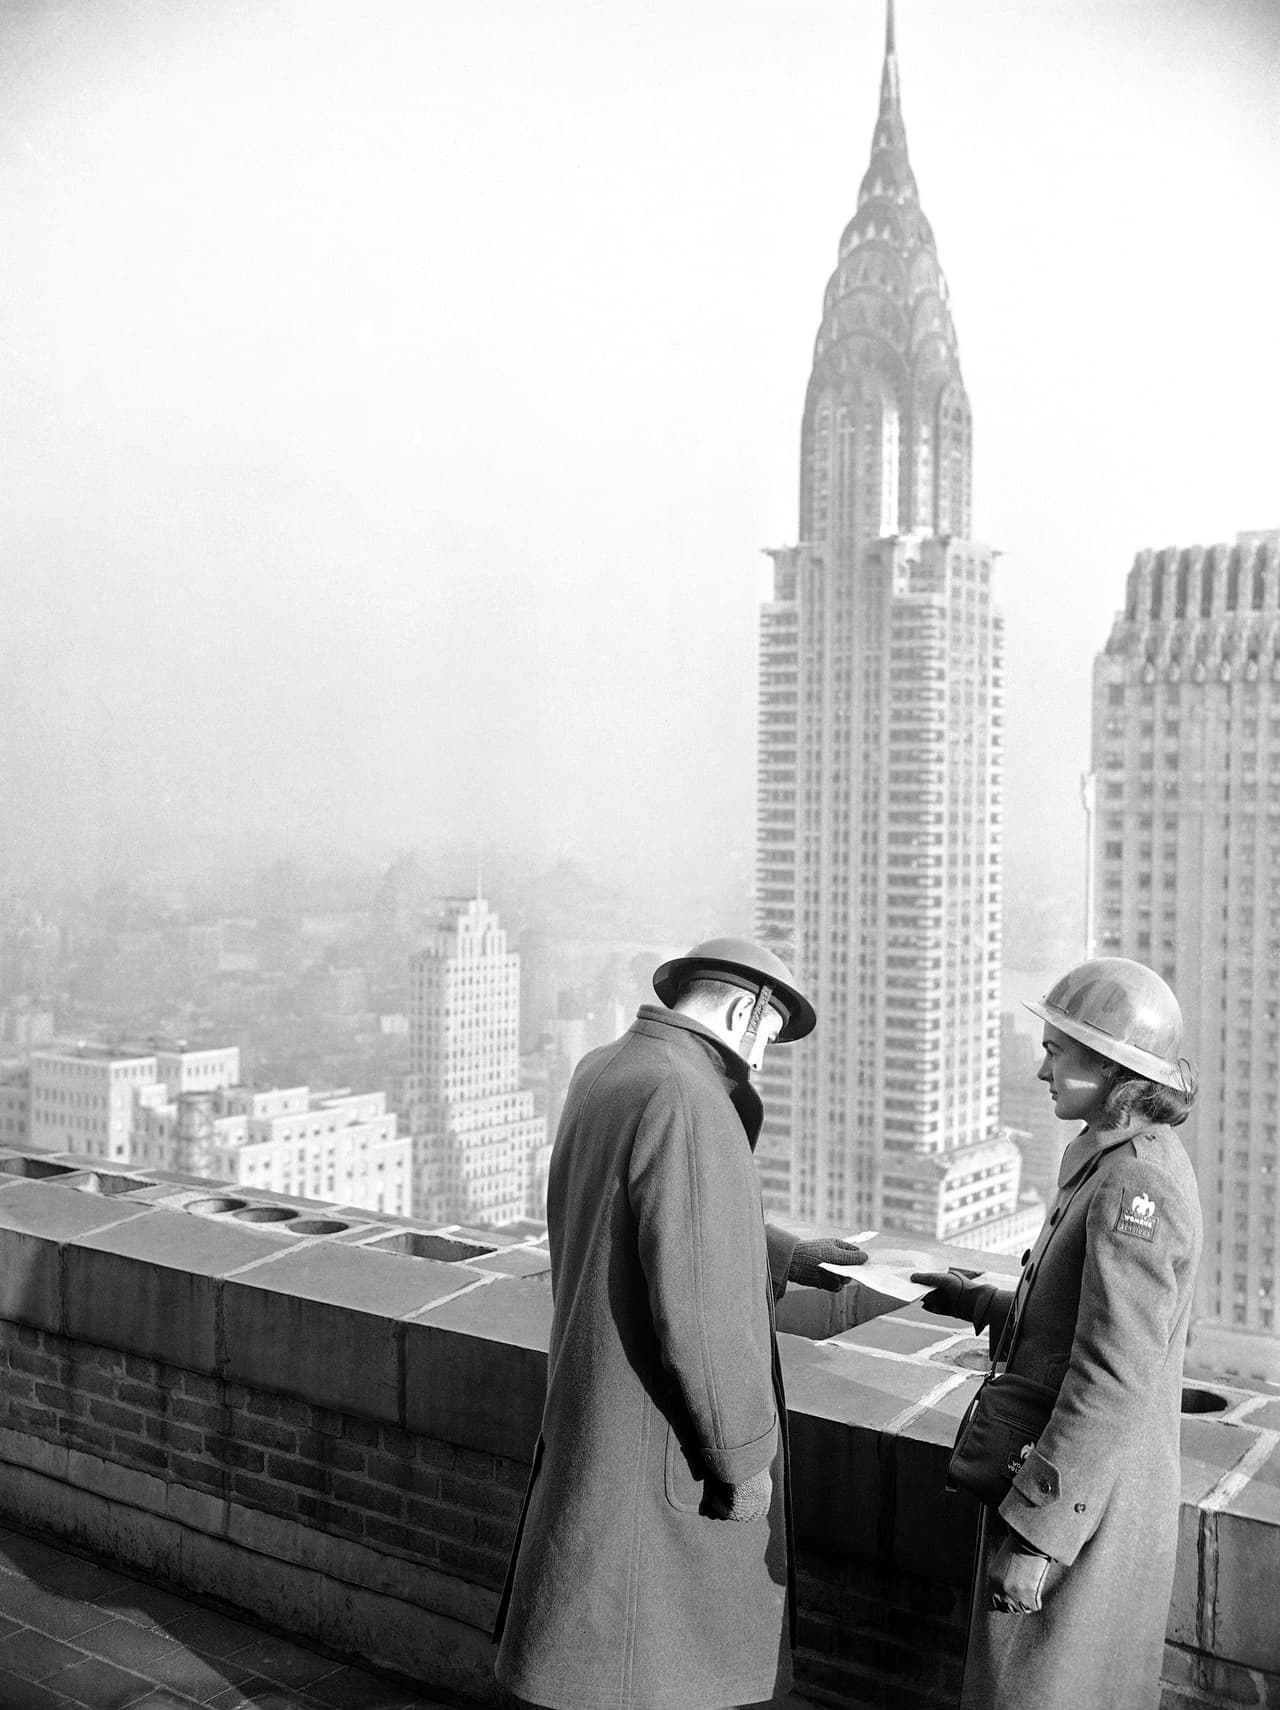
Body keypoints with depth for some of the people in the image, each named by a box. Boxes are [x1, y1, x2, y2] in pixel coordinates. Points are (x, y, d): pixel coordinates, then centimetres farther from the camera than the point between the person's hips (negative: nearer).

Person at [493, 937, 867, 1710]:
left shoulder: (602, 1074, 6)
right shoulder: (685, 1101, -24)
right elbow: (697, 1306, -25)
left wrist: (784, 1256, 27)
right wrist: (746, 1452, -15)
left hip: (600, 1406, 9)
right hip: (662, 1439, -9)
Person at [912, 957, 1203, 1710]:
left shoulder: (1134, 1184, -22)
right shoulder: (1123, 1161, 8)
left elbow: (1113, 1380, -26)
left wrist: (1037, 1532, -25)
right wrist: (982, 1303, 18)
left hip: (1087, 1497, -9)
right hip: (1080, 1474, 9)